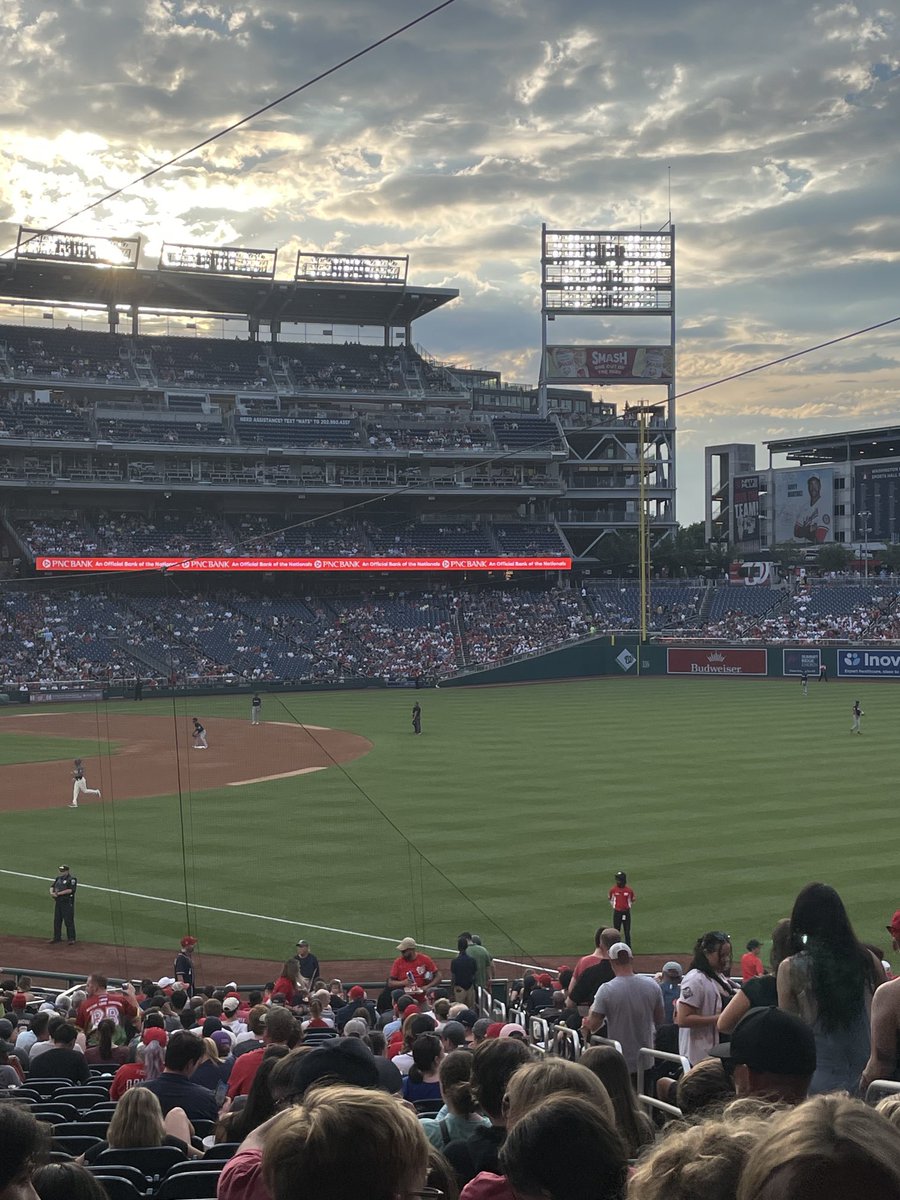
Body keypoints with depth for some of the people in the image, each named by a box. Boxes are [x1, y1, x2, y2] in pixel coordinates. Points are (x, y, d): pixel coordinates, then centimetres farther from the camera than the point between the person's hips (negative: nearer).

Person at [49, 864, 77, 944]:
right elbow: (52, 886, 17)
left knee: (69, 921, -7)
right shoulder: (58, 878, 15)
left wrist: (59, 893, -21)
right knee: (57, 920, 12)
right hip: (58, 902, 8)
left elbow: (71, 890, -20)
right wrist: (51, 892, -7)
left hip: (67, 903, -8)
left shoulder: (71, 879, -9)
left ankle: (71, 939, -2)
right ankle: (57, 937, 23)